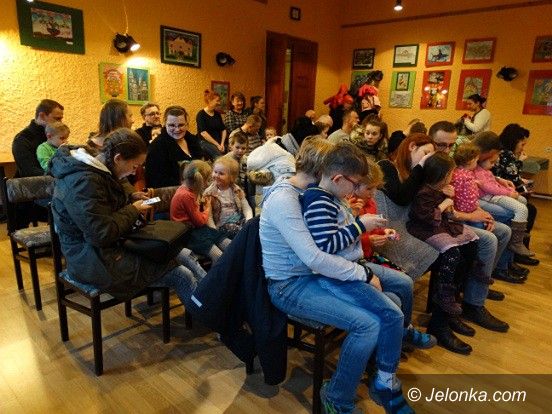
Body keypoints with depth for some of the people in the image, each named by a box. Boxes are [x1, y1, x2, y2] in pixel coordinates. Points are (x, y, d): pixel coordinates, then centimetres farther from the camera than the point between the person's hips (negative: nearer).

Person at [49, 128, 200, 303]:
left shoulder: (95, 171, 6)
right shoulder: (84, 182, -25)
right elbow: (101, 234, -27)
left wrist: (134, 200, 4)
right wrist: (133, 210, -13)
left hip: (104, 250, 11)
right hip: (95, 264, -11)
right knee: (181, 276, -14)